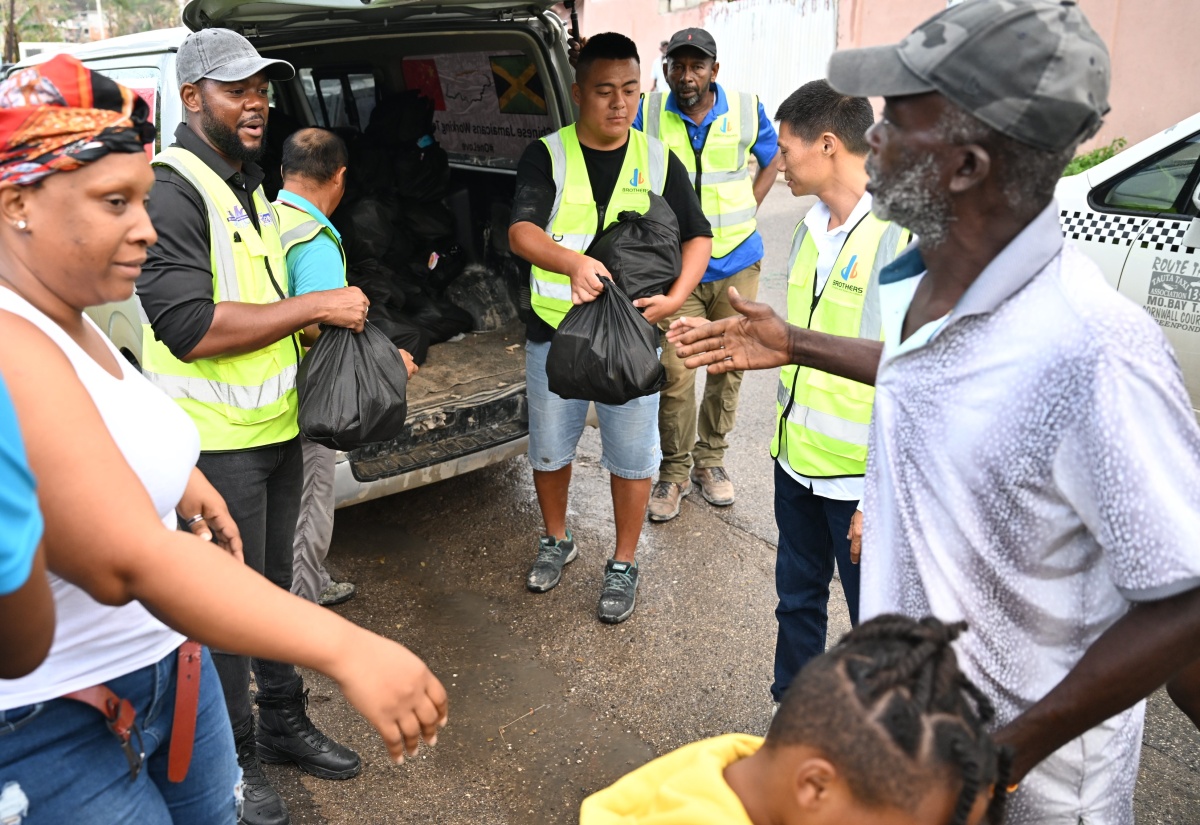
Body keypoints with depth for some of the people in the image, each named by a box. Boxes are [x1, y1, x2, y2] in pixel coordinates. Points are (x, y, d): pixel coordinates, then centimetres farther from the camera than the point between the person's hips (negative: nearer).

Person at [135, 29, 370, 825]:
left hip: (278, 427, 9)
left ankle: (284, 723, 38)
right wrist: (315, 306, -22)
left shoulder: (250, 185, 14)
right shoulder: (172, 191, -16)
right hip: (217, 441, -9)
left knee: (273, 586, 20)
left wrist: (341, 321, 11)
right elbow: (188, 325, -26)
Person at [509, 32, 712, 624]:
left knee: (631, 456, 8)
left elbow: (697, 236, 5)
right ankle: (556, 540, 40)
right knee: (549, 448, 15)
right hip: (553, 333, 0)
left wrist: (675, 297, -15)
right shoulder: (547, 156, -5)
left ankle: (623, 564, 27)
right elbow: (521, 232, -18)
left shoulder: (658, 161, 2)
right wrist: (574, 262, -39)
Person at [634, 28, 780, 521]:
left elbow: (771, 162, 14)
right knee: (675, 374, -5)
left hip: (737, 264, 2)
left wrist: (743, 214, 4)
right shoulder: (648, 113, -4)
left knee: (728, 368, 11)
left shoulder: (748, 111, -2)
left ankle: (710, 460, 29)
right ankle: (674, 472, 13)